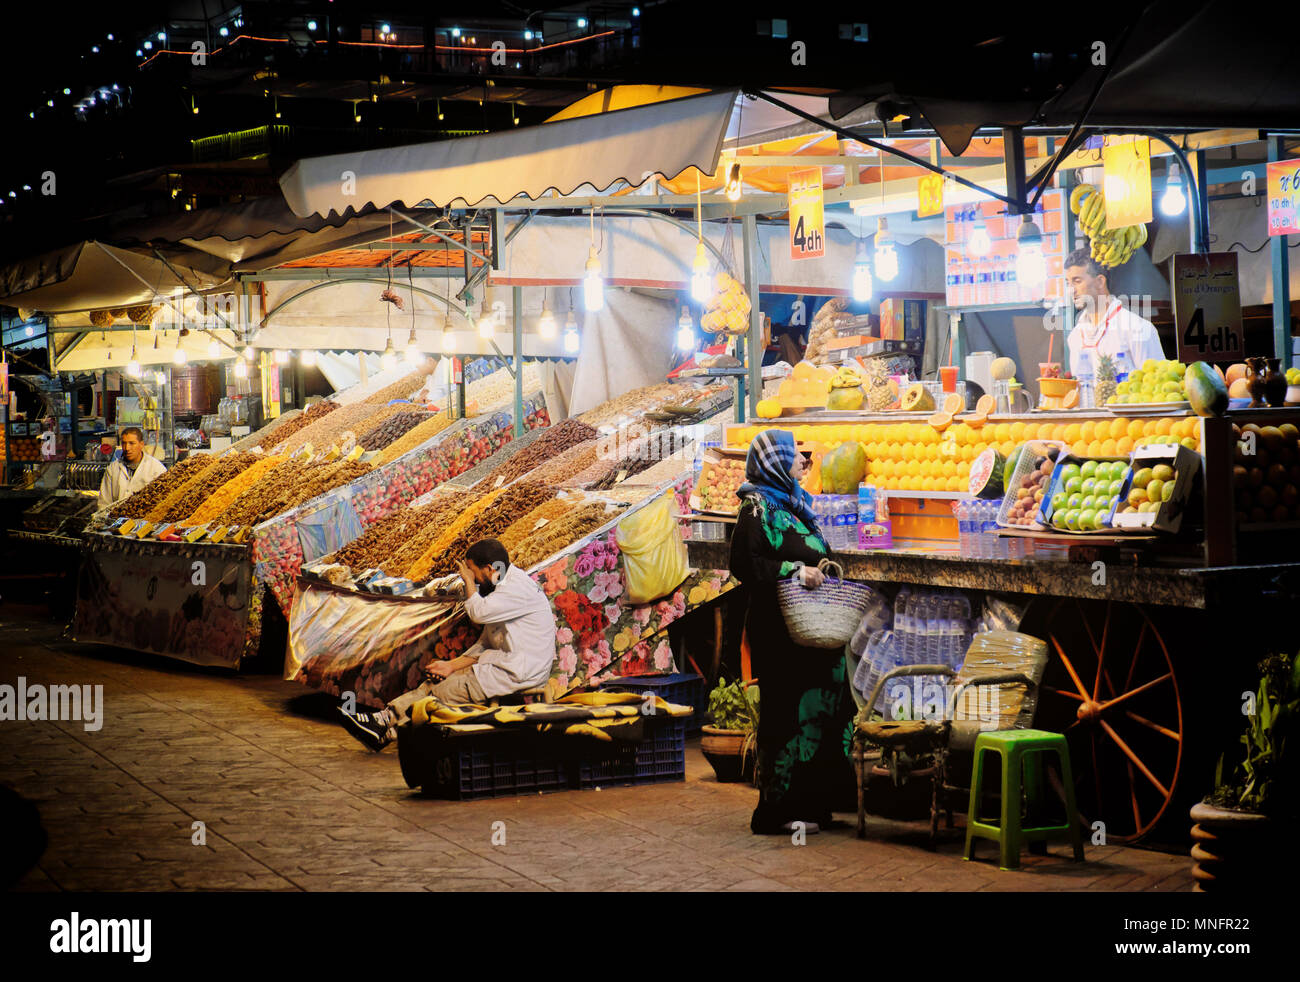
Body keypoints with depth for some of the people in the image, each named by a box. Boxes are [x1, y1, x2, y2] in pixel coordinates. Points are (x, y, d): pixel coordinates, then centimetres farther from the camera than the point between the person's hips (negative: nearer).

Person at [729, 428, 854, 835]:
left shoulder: (789, 504, 18)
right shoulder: (758, 507, -9)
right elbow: (744, 564, -18)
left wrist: (819, 572, 10)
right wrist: (794, 571, -23)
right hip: (780, 630, -9)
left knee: (816, 710, 9)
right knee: (788, 711, -8)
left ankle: (811, 805, 15)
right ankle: (778, 811, -3)